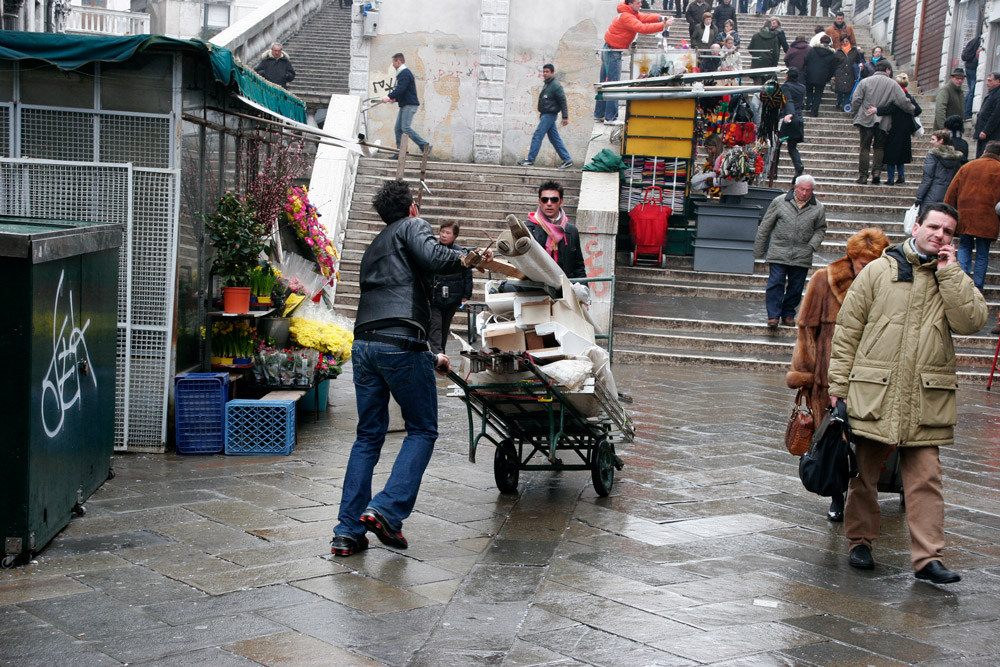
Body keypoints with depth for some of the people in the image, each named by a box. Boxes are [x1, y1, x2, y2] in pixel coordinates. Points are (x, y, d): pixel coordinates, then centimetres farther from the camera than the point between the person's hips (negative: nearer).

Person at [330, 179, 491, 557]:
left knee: (368, 436, 12)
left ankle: (348, 532, 7)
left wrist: (429, 358, 37)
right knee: (422, 430, 7)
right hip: (400, 345, -7)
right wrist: (470, 259, 1)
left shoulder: (373, 248, 32)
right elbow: (431, 258, -15)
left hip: (364, 345, 7)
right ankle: (386, 510, -8)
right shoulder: (412, 226, 9)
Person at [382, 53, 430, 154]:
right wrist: (395, 98, 10)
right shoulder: (402, 73, 20)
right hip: (404, 105, 10)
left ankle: (424, 145, -14)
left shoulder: (405, 73, -14)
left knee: (406, 127, -16)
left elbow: (400, 89, -26)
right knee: (398, 128, 6)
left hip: (410, 105, -10)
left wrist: (389, 97, -32)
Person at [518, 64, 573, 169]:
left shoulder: (556, 86, -12)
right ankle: (567, 159, 12)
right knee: (555, 138, 10)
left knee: (537, 136, -9)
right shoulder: (546, 85, 16)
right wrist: (541, 113, 23)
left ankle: (530, 159, -6)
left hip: (549, 115, -10)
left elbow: (563, 101, -14)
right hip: (545, 115, 10)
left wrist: (565, 117, -17)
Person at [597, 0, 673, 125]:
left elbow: (643, 17, 4)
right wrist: (664, 26, -29)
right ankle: (610, 118, -5)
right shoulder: (626, 17, -22)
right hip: (613, 52, -10)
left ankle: (599, 114, 22)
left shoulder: (630, 13, 9)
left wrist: (660, 18, -11)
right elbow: (642, 28, -30)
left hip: (609, 50, 10)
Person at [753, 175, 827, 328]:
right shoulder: (780, 202, 0)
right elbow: (765, 226, 5)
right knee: (776, 283, -8)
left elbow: (820, 229, 16)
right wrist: (758, 251, 6)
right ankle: (773, 315, -2)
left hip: (802, 256, 2)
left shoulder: (818, 209, 4)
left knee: (795, 287, 7)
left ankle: (788, 314, 21)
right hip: (779, 253, -2)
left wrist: (812, 245, -4)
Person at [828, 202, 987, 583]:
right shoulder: (878, 271, 5)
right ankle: (860, 541, 24)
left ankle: (927, 558, -2)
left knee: (925, 478, -3)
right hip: (873, 394, -1)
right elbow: (847, 329, 5)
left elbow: (971, 321, -8)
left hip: (926, 400, 1)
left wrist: (948, 272, -6)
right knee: (865, 472, 8)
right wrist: (838, 384, 0)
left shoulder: (954, 279, 11)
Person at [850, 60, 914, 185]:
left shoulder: (865, 82, 1)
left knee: (865, 147, 5)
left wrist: (856, 113, 15)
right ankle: (876, 173, 0)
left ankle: (863, 176, 2)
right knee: (879, 147, 13)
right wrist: (913, 110, 15)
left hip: (866, 119, 0)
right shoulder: (892, 84, -2)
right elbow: (904, 102, -3)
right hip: (883, 122, 0)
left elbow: (855, 101, -1)